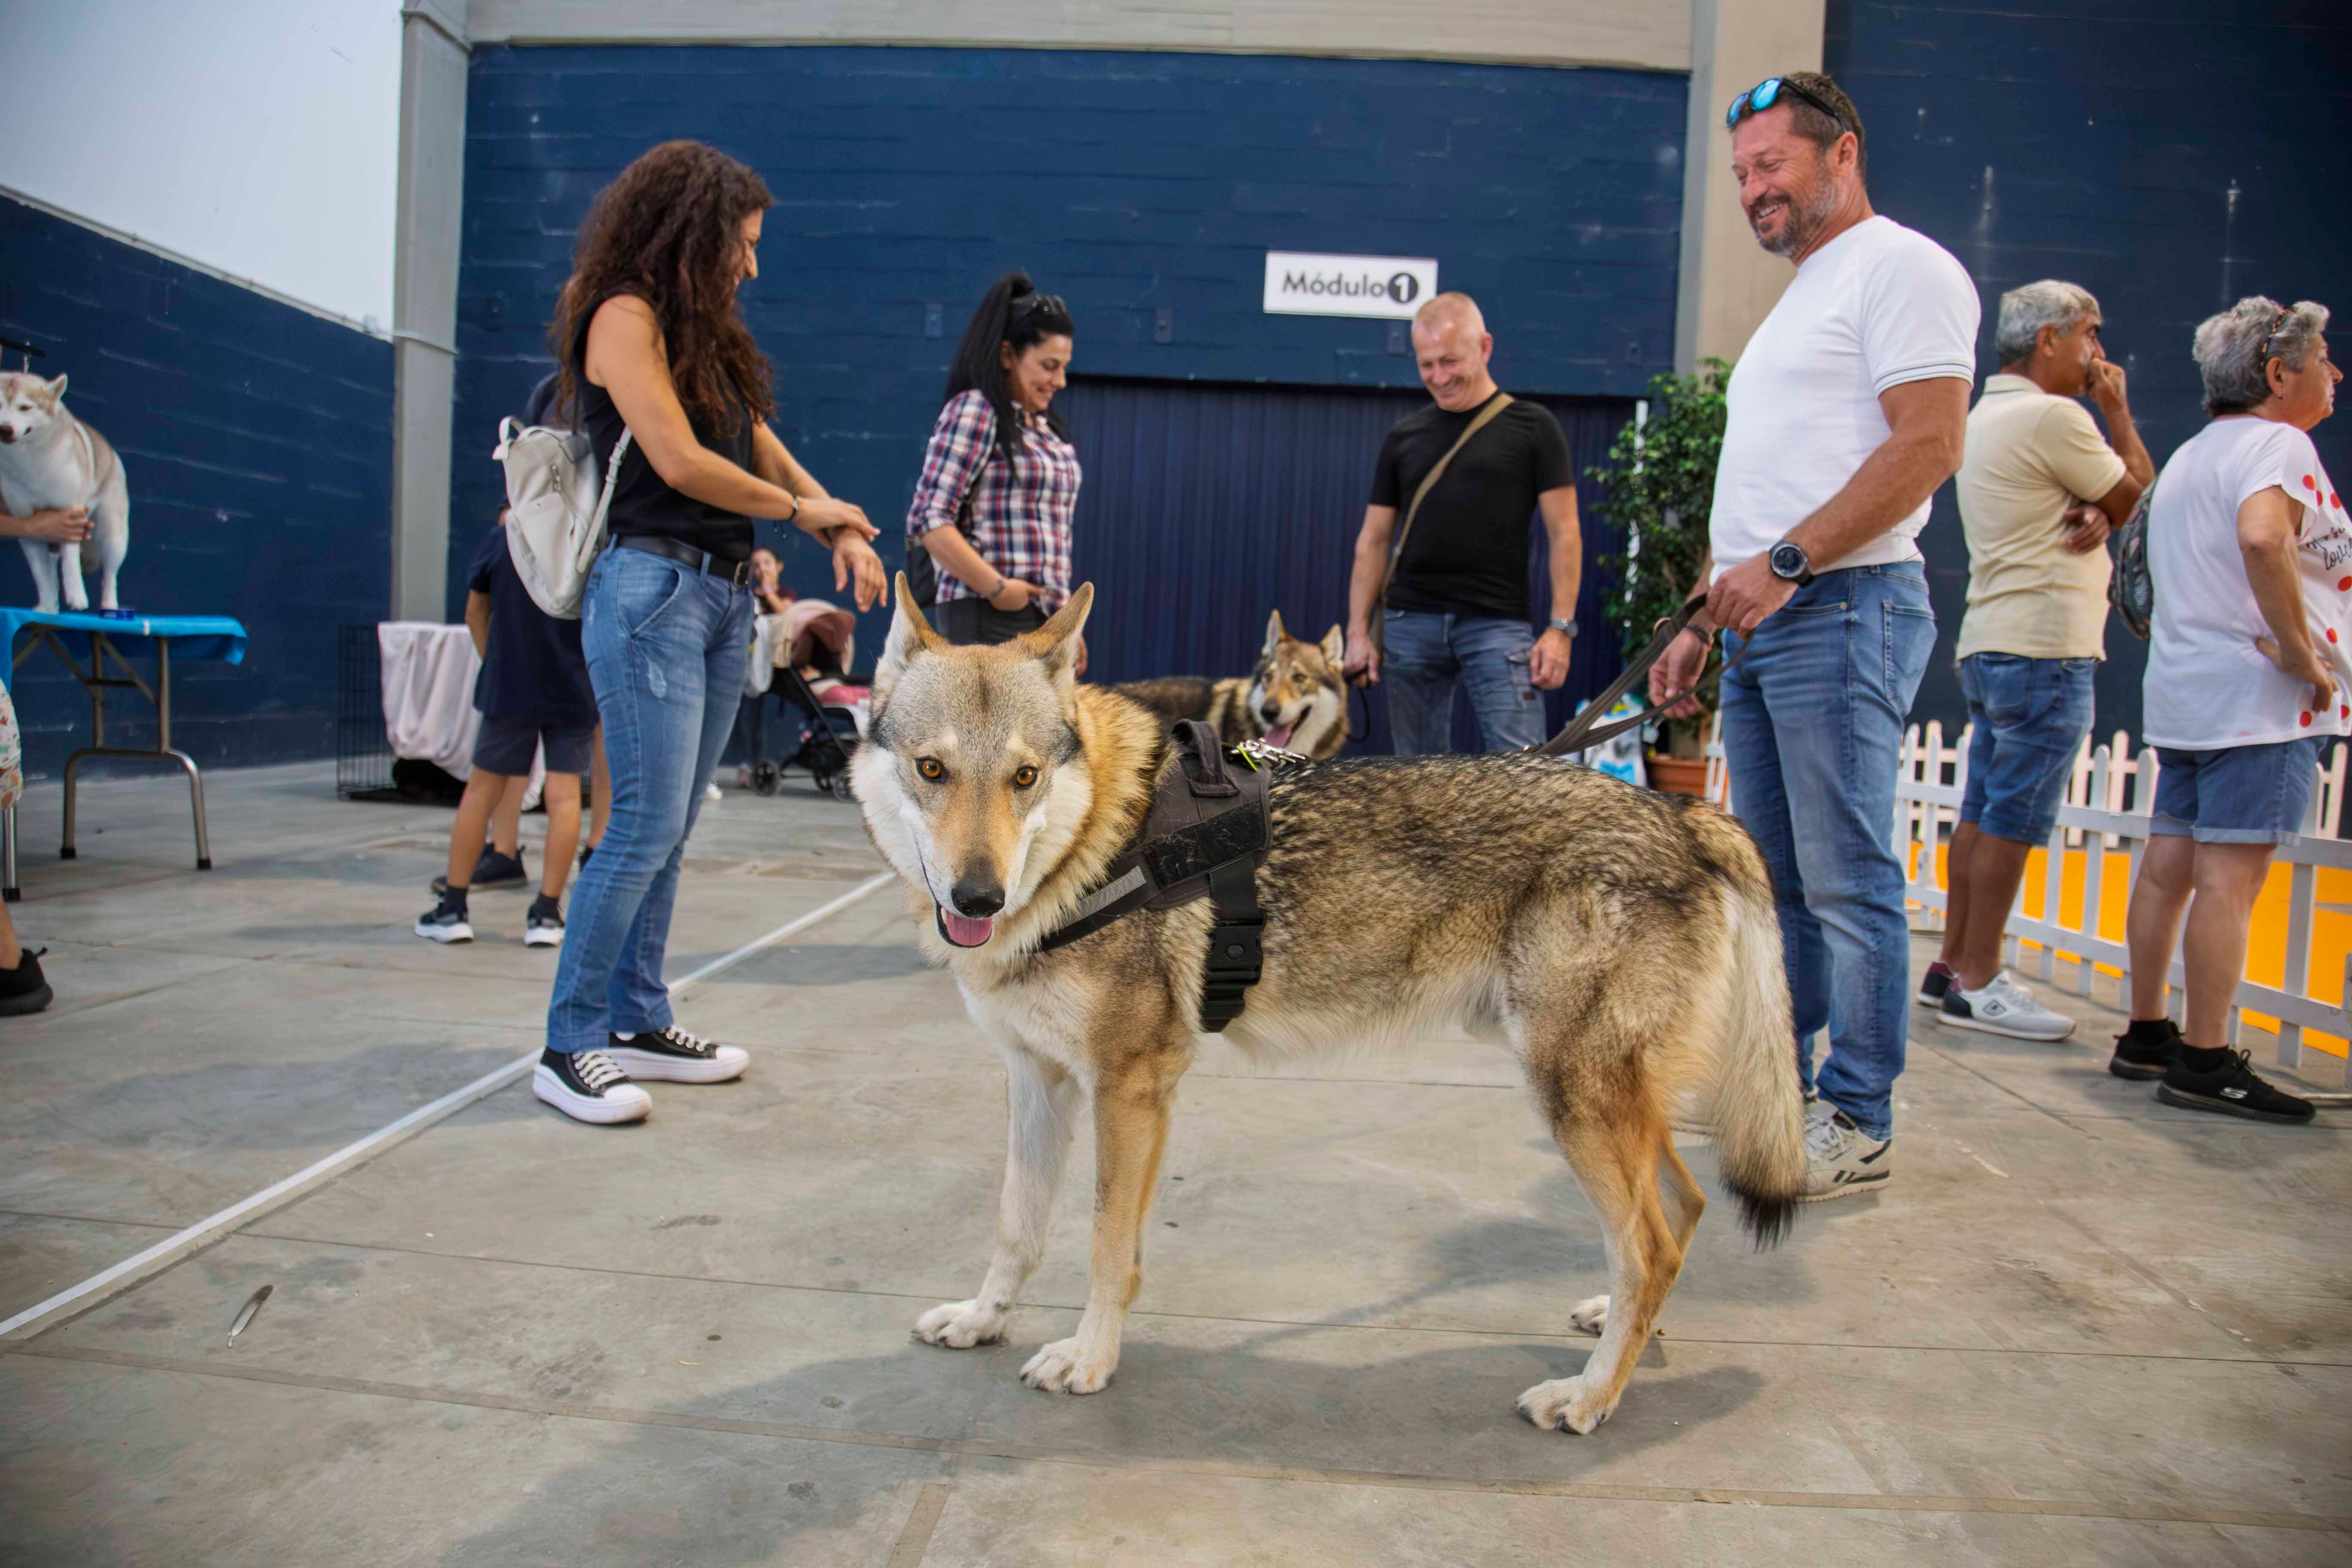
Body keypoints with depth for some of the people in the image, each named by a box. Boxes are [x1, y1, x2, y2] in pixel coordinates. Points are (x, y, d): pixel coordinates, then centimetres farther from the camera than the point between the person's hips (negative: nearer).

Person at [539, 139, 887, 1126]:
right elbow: (681, 462, -13)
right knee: (645, 824, -10)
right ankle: (568, 1048, -1)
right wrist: (801, 509, 0)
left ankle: (638, 1024, 17)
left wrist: (841, 533, -1)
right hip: (652, 589, -8)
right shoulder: (624, 316, -4)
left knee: (670, 830, 9)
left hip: (724, 596, 8)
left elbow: (762, 447, 16)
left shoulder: (704, 334, 21)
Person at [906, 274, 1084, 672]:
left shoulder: (1048, 427, 18)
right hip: (989, 615, -8)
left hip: (1043, 616, 8)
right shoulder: (974, 411, -5)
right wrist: (996, 587, -18)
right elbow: (928, 520, -13)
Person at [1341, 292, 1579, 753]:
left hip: (1498, 624, -3)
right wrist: (1358, 633, 5)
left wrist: (1561, 627, -8)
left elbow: (1564, 534, 1)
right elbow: (1374, 539, 14)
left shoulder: (1531, 427, 4)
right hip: (1410, 624, 3)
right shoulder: (1404, 436, 13)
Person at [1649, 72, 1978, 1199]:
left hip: (1842, 613, -9)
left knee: (1845, 883, -6)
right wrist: (1702, 625, 19)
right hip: (1761, 626, 9)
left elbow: (1927, 446, -16)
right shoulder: (1799, 302, 25)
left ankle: (1859, 1125, 3)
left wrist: (1784, 564, -19)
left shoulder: (1900, 268, -3)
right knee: (1773, 880, 12)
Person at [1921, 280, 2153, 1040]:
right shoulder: (2053, 416, -12)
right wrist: (2119, 411, 10)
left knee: (1982, 812, 11)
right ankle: (1977, 982, -4)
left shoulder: (1985, 415, 19)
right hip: (2045, 644, -10)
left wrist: (2093, 514, -4)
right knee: (2012, 821, -7)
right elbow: (2138, 494, 0)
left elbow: (2108, 497, 19)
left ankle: (1954, 964, 15)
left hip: (1990, 642, 10)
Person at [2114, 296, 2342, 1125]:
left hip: (2181, 693, 9)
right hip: (2257, 696, -9)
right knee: (2230, 877, -9)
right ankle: (2204, 1062, -8)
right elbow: (2263, 537, -29)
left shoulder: (2189, 456, 22)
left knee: (2168, 867, 10)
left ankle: (2145, 1036, 16)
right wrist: (2304, 654, -22)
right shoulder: (2277, 444, -8)